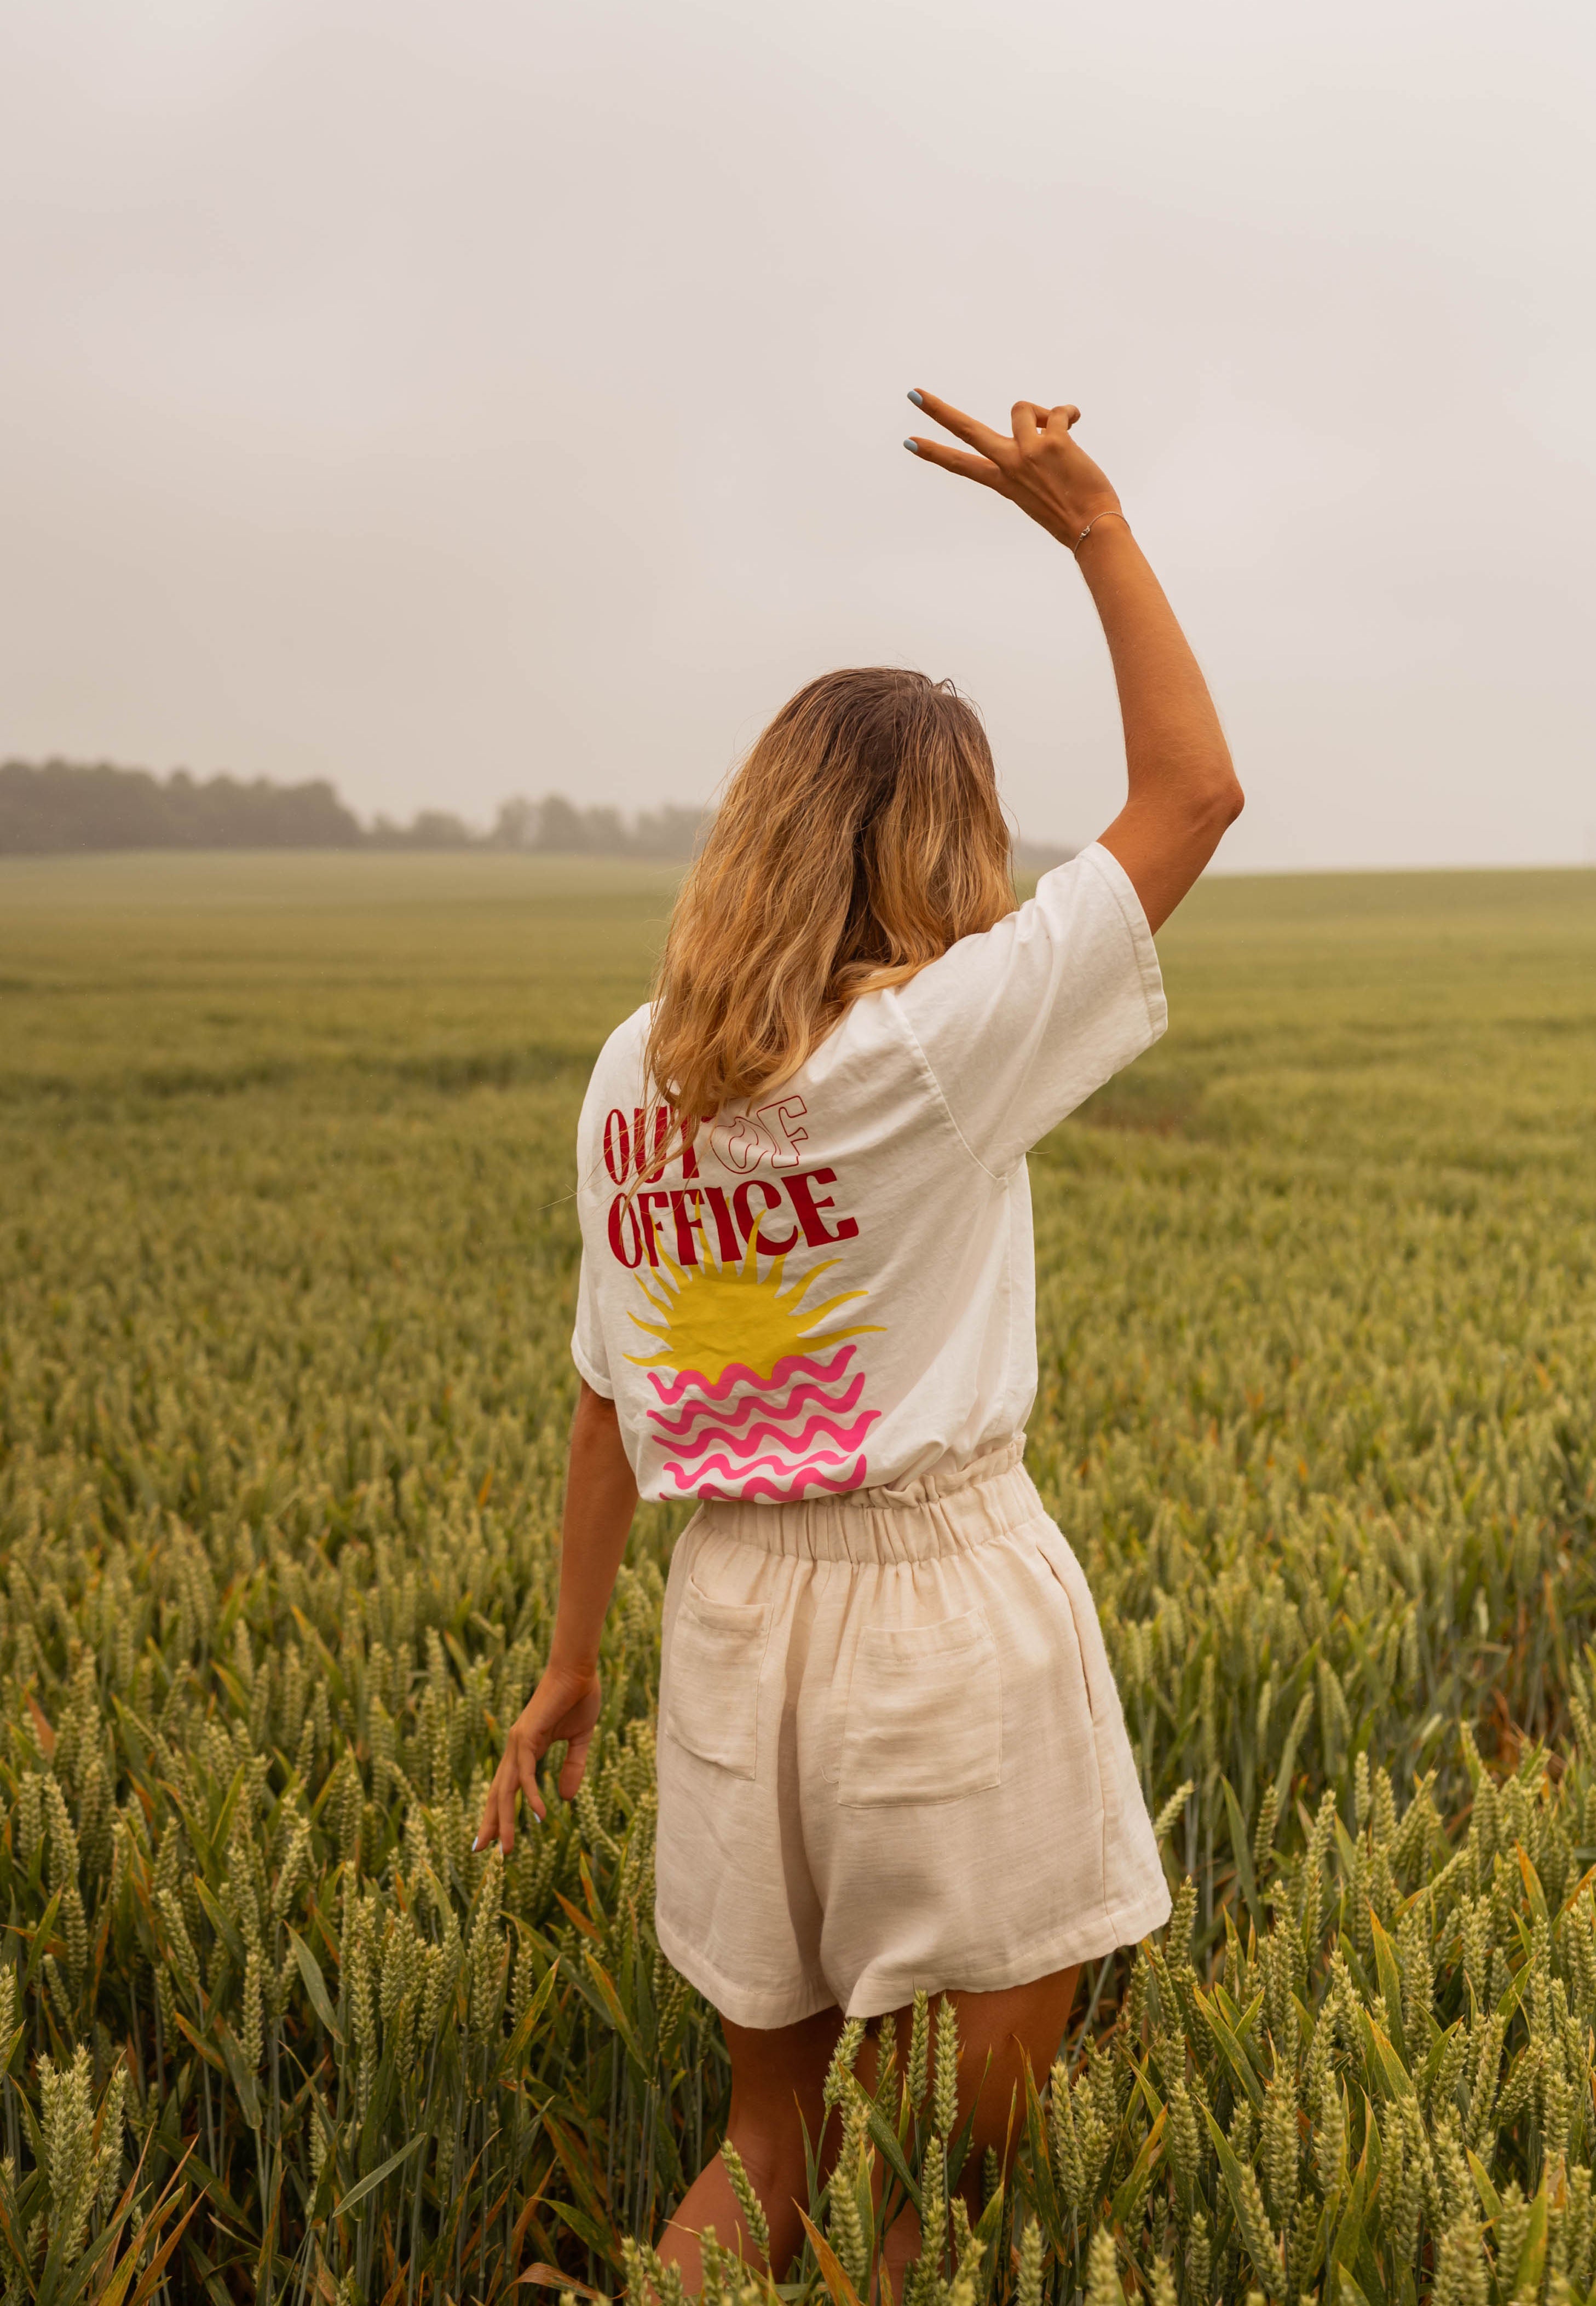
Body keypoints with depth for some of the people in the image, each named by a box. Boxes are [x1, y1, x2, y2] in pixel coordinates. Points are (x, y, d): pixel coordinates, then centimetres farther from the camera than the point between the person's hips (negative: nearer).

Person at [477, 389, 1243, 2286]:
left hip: (736, 1610, 6)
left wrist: (571, 1663, 16)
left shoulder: (630, 1077, 2)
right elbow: (1195, 792, -8)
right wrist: (1094, 527, -4)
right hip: (942, 1592, -6)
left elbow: (608, 1406, 7)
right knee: (976, 2115, 13)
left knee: (769, 2138, 20)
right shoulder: (933, 1045, -15)